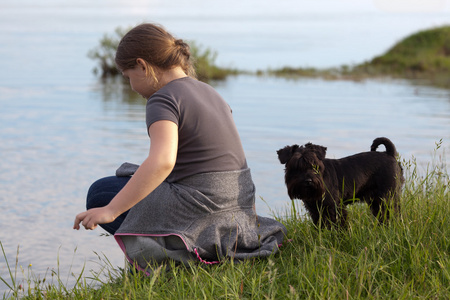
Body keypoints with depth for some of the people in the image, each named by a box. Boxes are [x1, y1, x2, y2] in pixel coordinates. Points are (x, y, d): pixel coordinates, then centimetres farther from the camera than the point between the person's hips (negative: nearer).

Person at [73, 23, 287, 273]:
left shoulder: (163, 100, -15)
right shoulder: (207, 92, 14)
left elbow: (162, 161, -32)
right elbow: (231, 153, 22)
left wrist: (111, 211, -33)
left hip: (198, 210, -9)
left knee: (100, 194, 7)